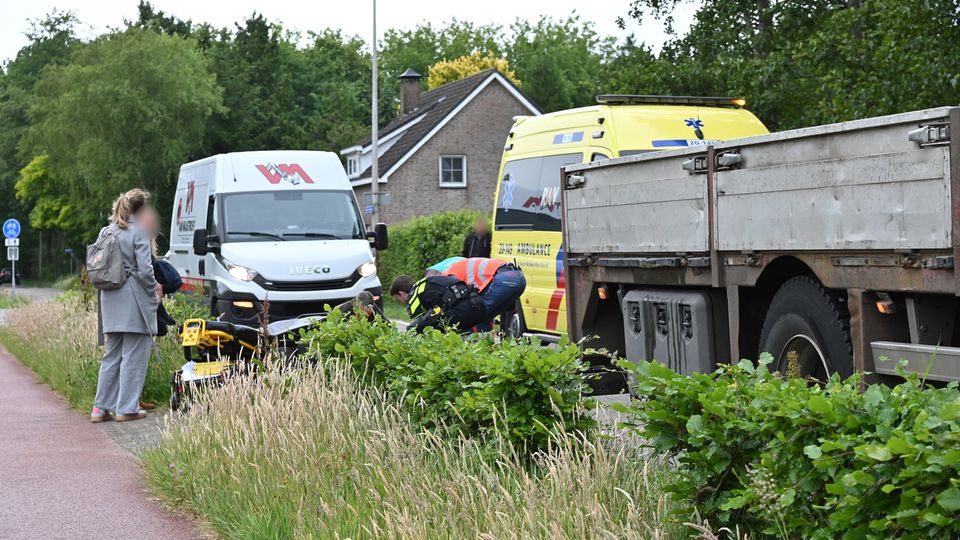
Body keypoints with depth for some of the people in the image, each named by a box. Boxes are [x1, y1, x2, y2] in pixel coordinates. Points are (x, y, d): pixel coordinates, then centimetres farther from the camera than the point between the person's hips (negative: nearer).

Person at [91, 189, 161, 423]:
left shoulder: (106, 232, 12)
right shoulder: (139, 232, -10)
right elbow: (145, 270, -16)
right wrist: (153, 291, 1)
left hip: (110, 301, 7)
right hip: (134, 302, -7)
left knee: (112, 355, 14)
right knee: (134, 356, 0)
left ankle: (101, 408, 14)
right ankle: (126, 408, 2)